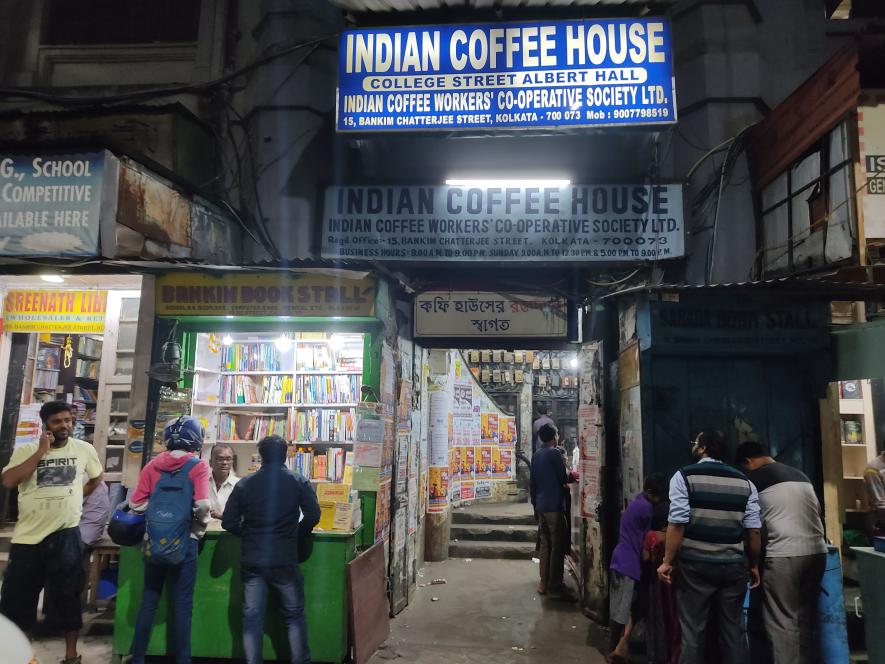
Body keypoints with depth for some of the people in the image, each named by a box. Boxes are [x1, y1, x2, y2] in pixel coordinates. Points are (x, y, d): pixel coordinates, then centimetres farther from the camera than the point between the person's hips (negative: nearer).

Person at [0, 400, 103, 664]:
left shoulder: (84, 449, 2)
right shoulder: (26, 450, 0)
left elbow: (96, 478, 19)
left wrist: (74, 495, 9)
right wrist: (41, 452, -17)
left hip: (65, 535, 0)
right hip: (28, 535, 0)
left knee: (68, 597, 9)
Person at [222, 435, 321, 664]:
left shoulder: (244, 484, 0)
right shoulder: (298, 482, -4)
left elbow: (228, 522, -1)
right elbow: (313, 516, -10)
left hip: (252, 560, 1)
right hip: (285, 559, -1)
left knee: (252, 617, 10)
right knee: (294, 615, 12)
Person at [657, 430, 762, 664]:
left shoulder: (684, 476, -5)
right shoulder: (744, 481, 7)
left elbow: (677, 523, -13)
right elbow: (753, 529, 2)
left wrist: (667, 561, -7)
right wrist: (754, 565, 14)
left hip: (695, 564, -3)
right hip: (734, 565, 4)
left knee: (693, 630, 6)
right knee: (733, 630, 15)